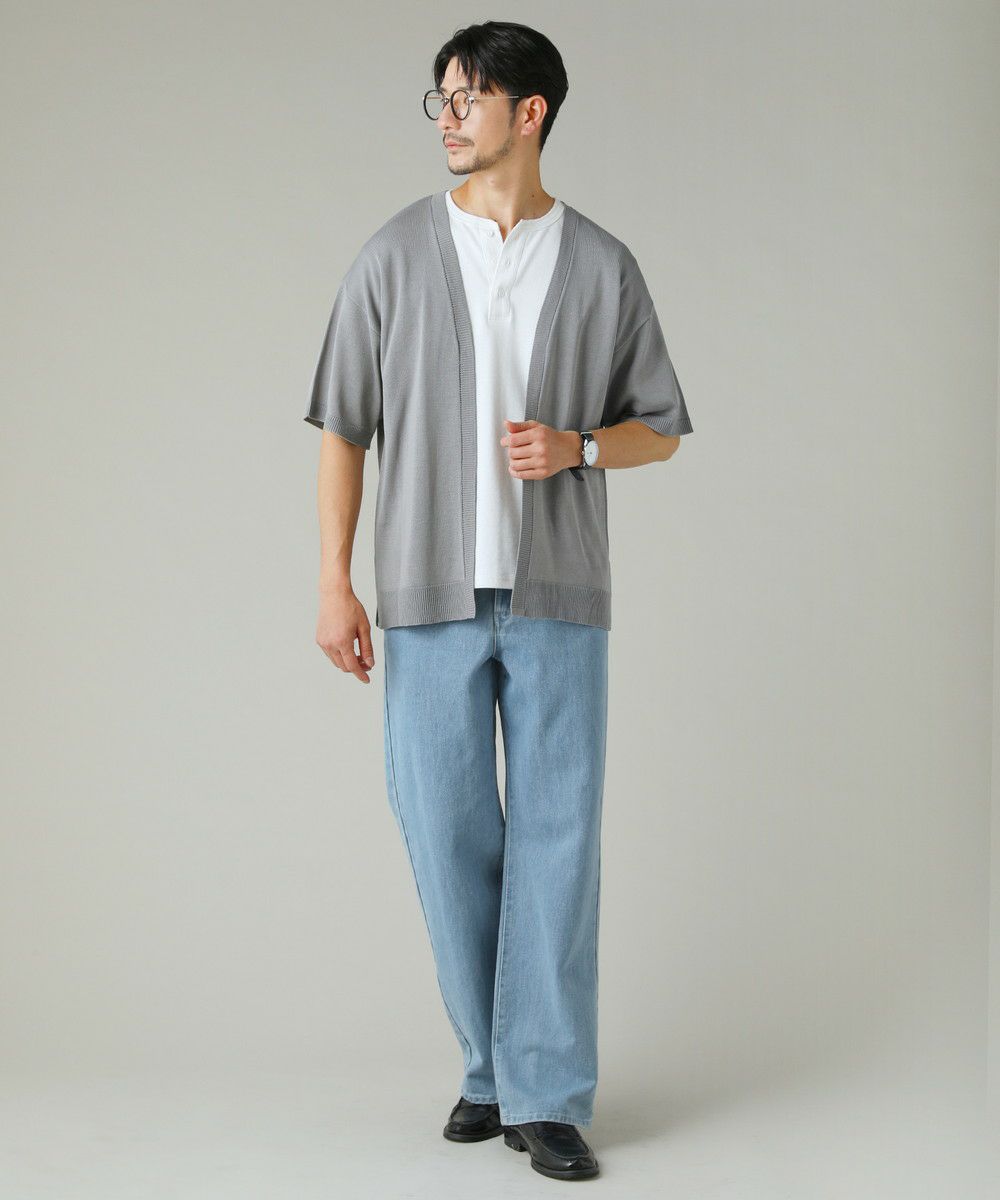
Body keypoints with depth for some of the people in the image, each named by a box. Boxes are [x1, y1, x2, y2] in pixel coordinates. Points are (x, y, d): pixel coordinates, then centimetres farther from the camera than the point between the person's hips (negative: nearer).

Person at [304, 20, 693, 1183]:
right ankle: (492, 1068, 21)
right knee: (449, 838, 4)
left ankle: (547, 1098, 4)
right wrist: (333, 585, -3)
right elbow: (343, 425, 4)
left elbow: (660, 430, 11)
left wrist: (575, 448, -11)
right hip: (431, 595, 1)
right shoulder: (395, 255, 4)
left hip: (558, 596, 0)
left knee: (556, 841, -2)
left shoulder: (603, 266, 4)